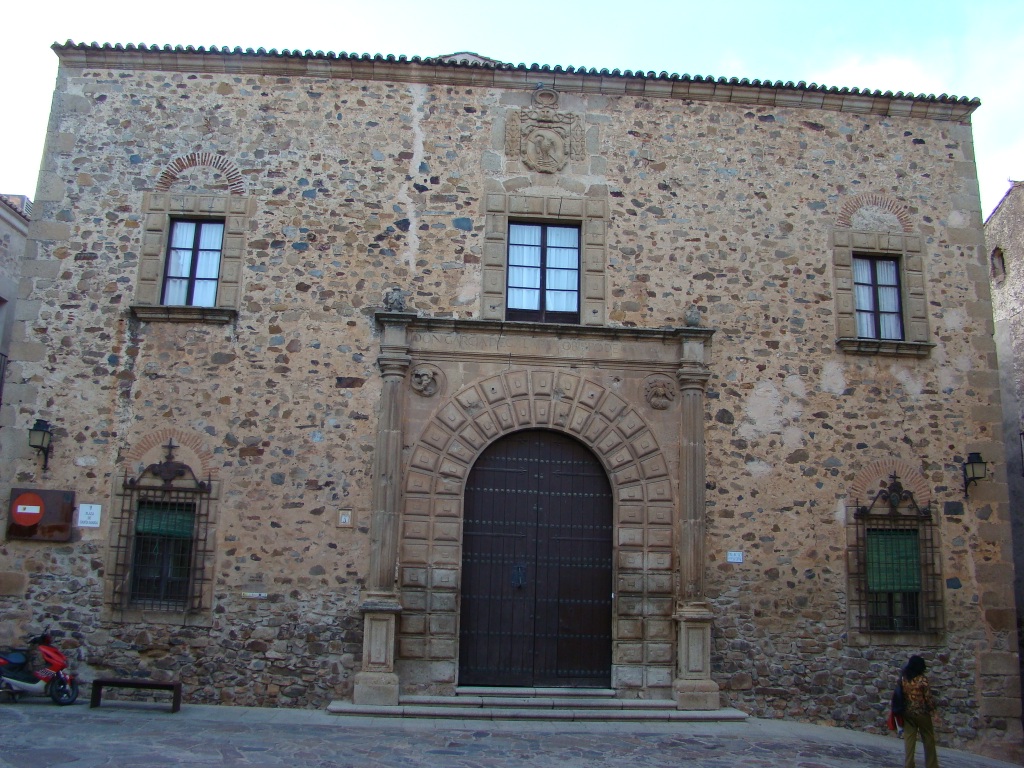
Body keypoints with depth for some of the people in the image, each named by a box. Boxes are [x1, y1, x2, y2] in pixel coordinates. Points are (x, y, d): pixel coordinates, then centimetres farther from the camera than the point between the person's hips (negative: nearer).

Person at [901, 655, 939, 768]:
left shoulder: (903, 679, -1)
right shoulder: (922, 679, -13)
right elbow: (928, 697, -12)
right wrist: (933, 711, -3)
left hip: (907, 713, 3)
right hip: (922, 713, -3)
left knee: (909, 741, 7)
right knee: (928, 741, 12)